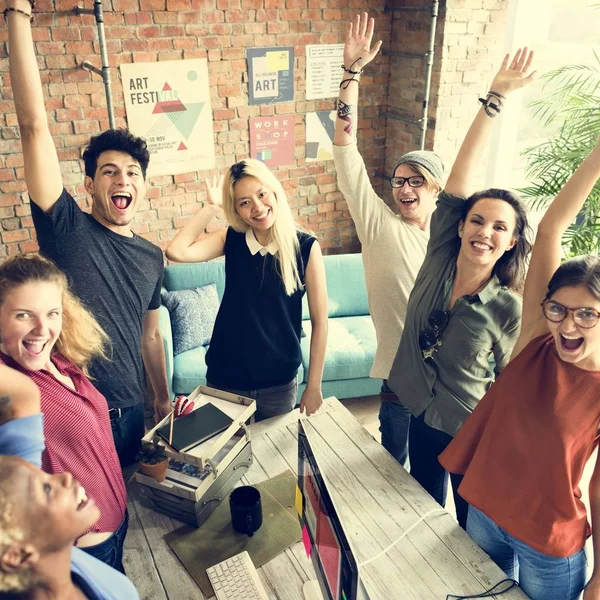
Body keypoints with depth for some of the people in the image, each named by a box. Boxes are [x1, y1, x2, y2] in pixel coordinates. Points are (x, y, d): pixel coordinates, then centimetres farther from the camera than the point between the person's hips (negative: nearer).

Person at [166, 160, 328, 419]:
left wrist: (313, 386, -7)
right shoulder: (232, 239, -4)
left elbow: (320, 322, -8)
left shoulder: (305, 246, -12)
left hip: (278, 381, -2)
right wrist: (211, 206, -15)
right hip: (225, 376, 2)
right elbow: (177, 251, -21)